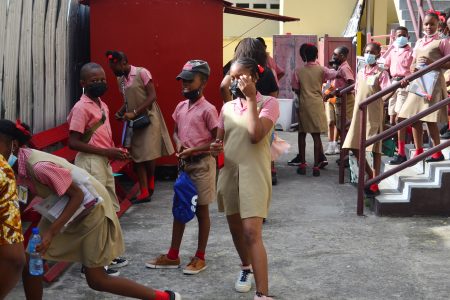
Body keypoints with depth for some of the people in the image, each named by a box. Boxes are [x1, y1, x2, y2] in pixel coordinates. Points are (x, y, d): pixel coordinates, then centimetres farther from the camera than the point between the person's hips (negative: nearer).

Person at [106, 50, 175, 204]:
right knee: (137, 157, 2)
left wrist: (134, 113, -21)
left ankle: (150, 184, 17)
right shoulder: (120, 79, 9)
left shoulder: (142, 73, -11)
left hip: (148, 118, -6)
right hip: (133, 122, 6)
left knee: (148, 155, -7)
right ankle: (144, 192, 6)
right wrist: (120, 112, -1)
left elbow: (152, 96, -16)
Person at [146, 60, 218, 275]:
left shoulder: (208, 109, -14)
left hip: (202, 164, -7)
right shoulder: (180, 107, 6)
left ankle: (200, 257, 15)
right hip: (183, 164, 7)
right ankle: (172, 256, 22)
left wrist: (194, 150, -20)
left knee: (201, 210, 4)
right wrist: (179, 143, -5)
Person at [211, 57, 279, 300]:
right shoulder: (227, 108, 10)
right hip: (228, 173, 6)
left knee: (252, 233, -16)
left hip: (254, 175, -6)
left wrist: (250, 99, -16)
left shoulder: (268, 103, -6)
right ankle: (246, 267, 46)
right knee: (236, 229, 18)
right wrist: (215, 148, -7)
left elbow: (255, 135, -21)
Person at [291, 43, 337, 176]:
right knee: (316, 135, 1)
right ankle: (316, 166, -2)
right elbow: (335, 74, -1)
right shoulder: (321, 69, -5)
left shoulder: (298, 71, -3)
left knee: (302, 134, 11)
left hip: (303, 104, 0)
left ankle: (302, 164, 11)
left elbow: (295, 89, 0)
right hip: (317, 104, 0)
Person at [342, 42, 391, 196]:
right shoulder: (360, 73, 12)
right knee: (355, 146, 7)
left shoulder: (381, 73, -5)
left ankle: (374, 184, 7)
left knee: (375, 148, -1)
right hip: (359, 114, 6)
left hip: (374, 115, -6)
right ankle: (371, 176, 26)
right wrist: (355, 112, 14)